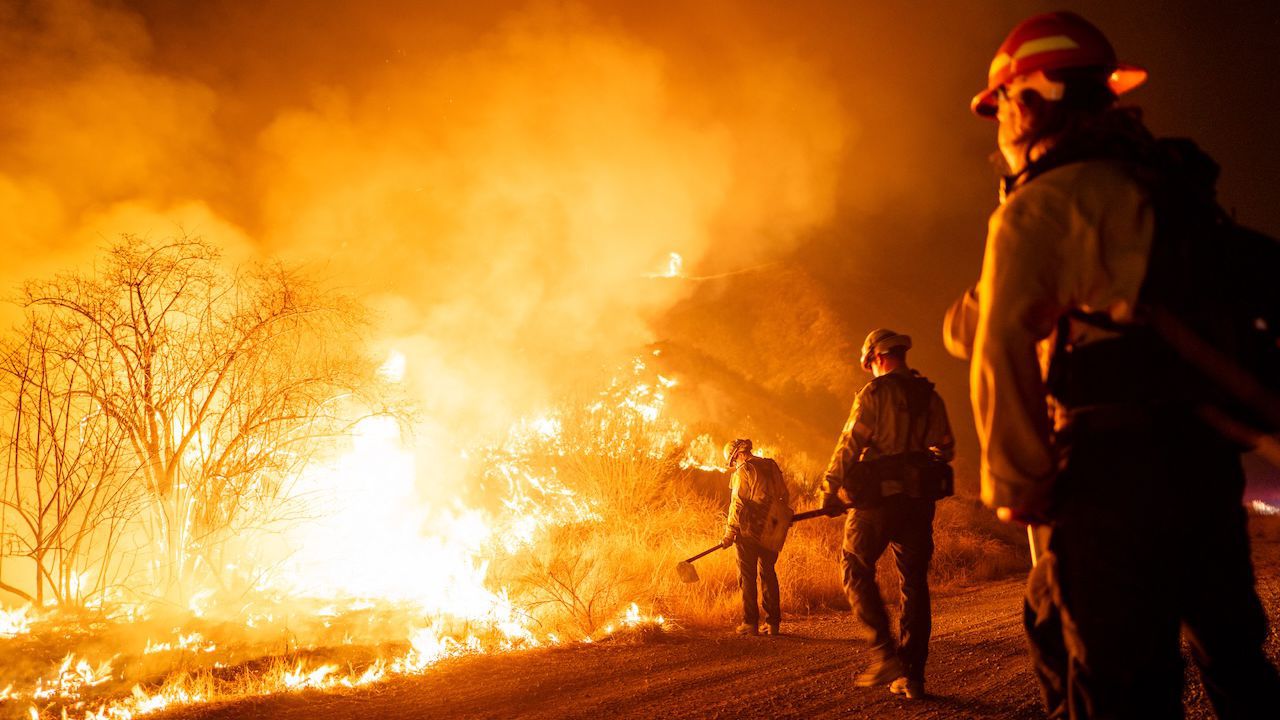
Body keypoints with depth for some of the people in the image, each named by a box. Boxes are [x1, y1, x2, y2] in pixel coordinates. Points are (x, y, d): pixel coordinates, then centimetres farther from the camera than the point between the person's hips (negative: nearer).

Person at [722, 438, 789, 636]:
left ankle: (750, 623, 1)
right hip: (771, 531, 6)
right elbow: (785, 496, 15)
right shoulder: (772, 466, 10)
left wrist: (730, 532, -10)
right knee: (768, 574, 13)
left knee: (747, 576, 2)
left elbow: (737, 504, -14)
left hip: (749, 530, -6)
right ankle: (773, 622, 13)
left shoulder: (743, 471, -11)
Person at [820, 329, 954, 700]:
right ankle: (911, 675, 8)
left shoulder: (874, 394, -7)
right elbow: (946, 449, 16)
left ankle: (886, 653, -4)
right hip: (920, 501, 5)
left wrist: (831, 490, -3)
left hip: (879, 499, -5)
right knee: (914, 583, 8)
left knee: (857, 570, 9)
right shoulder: (930, 397, 10)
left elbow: (849, 445, -11)